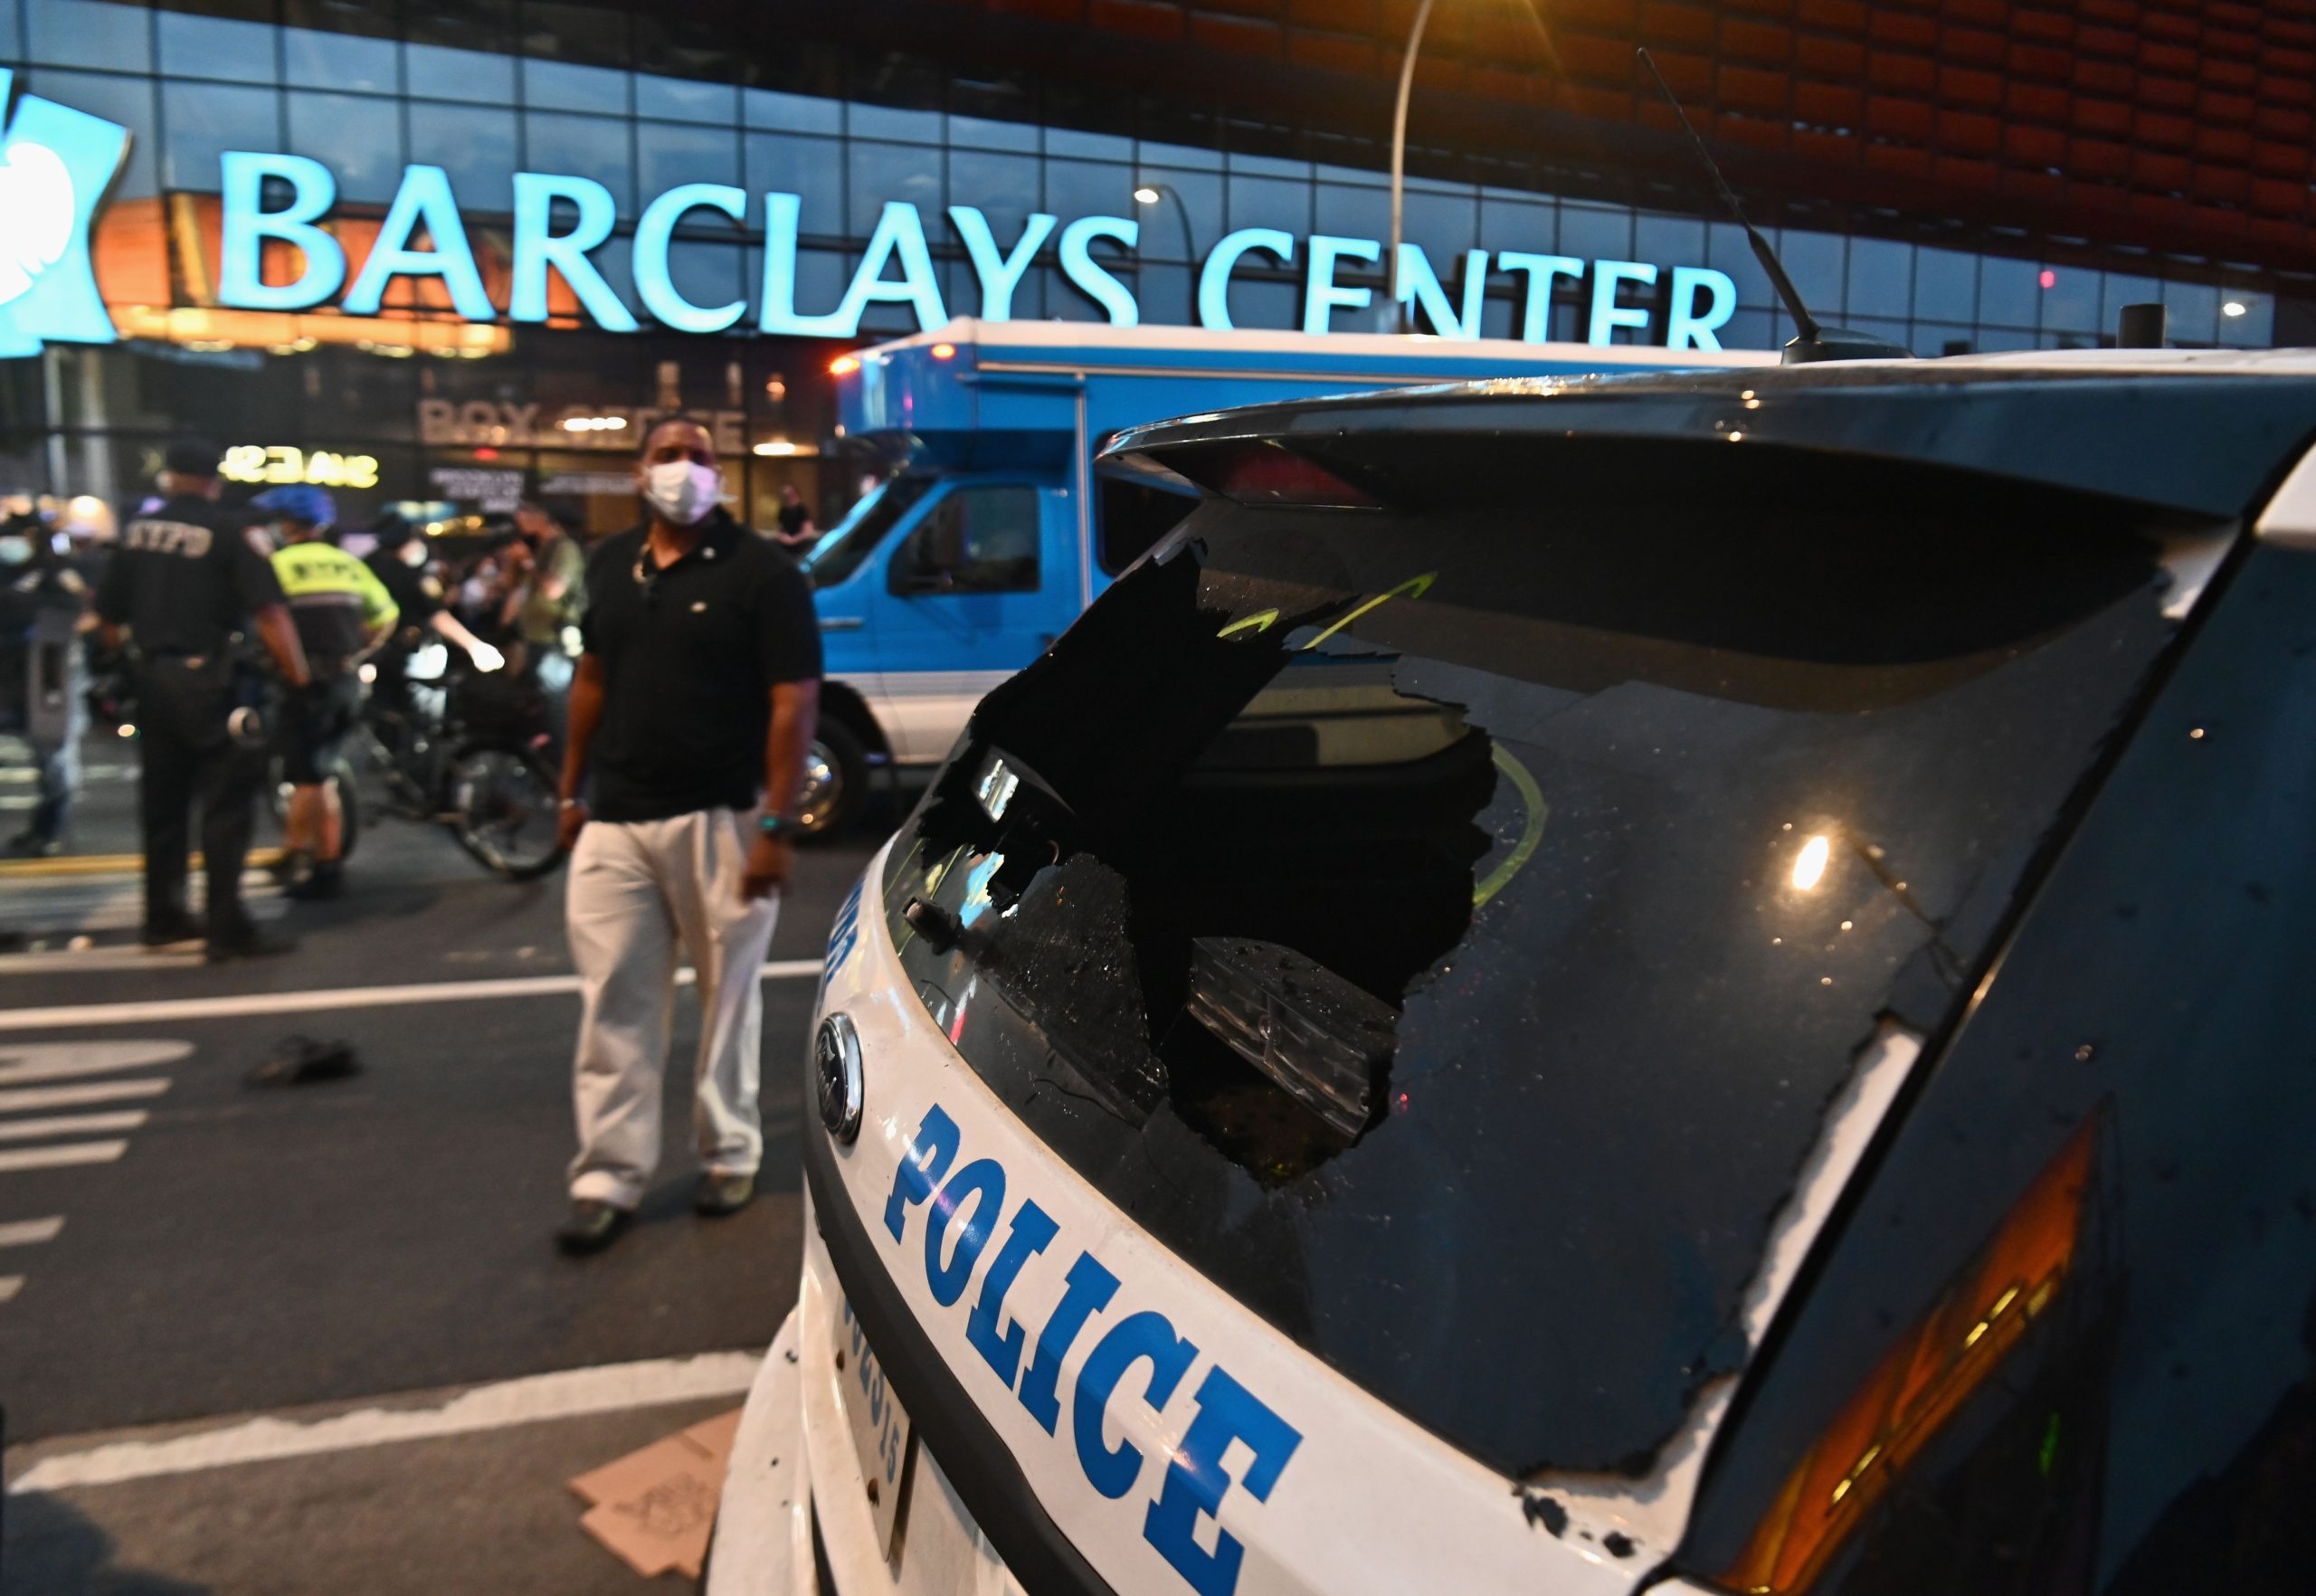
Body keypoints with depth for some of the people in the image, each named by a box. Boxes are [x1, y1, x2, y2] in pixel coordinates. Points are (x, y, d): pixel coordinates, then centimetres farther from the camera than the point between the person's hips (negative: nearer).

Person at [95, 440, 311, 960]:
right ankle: (227, 927, -7)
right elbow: (269, 613, -17)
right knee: (226, 803, -4)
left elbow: (108, 613, 13)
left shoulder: (137, 530, 9)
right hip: (209, 679, -6)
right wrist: (298, 676, -13)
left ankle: (162, 917, 24)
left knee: (162, 801, 15)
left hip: (151, 677, 6)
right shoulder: (234, 532, -7)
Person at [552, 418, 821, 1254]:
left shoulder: (761, 569, -7)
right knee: (612, 1003, 5)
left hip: (721, 820, -5)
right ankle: (608, 1178, 14)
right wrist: (573, 790, 17)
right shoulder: (609, 565, 12)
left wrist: (776, 823, -17)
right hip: (615, 821, 5)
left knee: (727, 997, 8)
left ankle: (729, 1156, 24)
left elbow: (794, 700, -11)